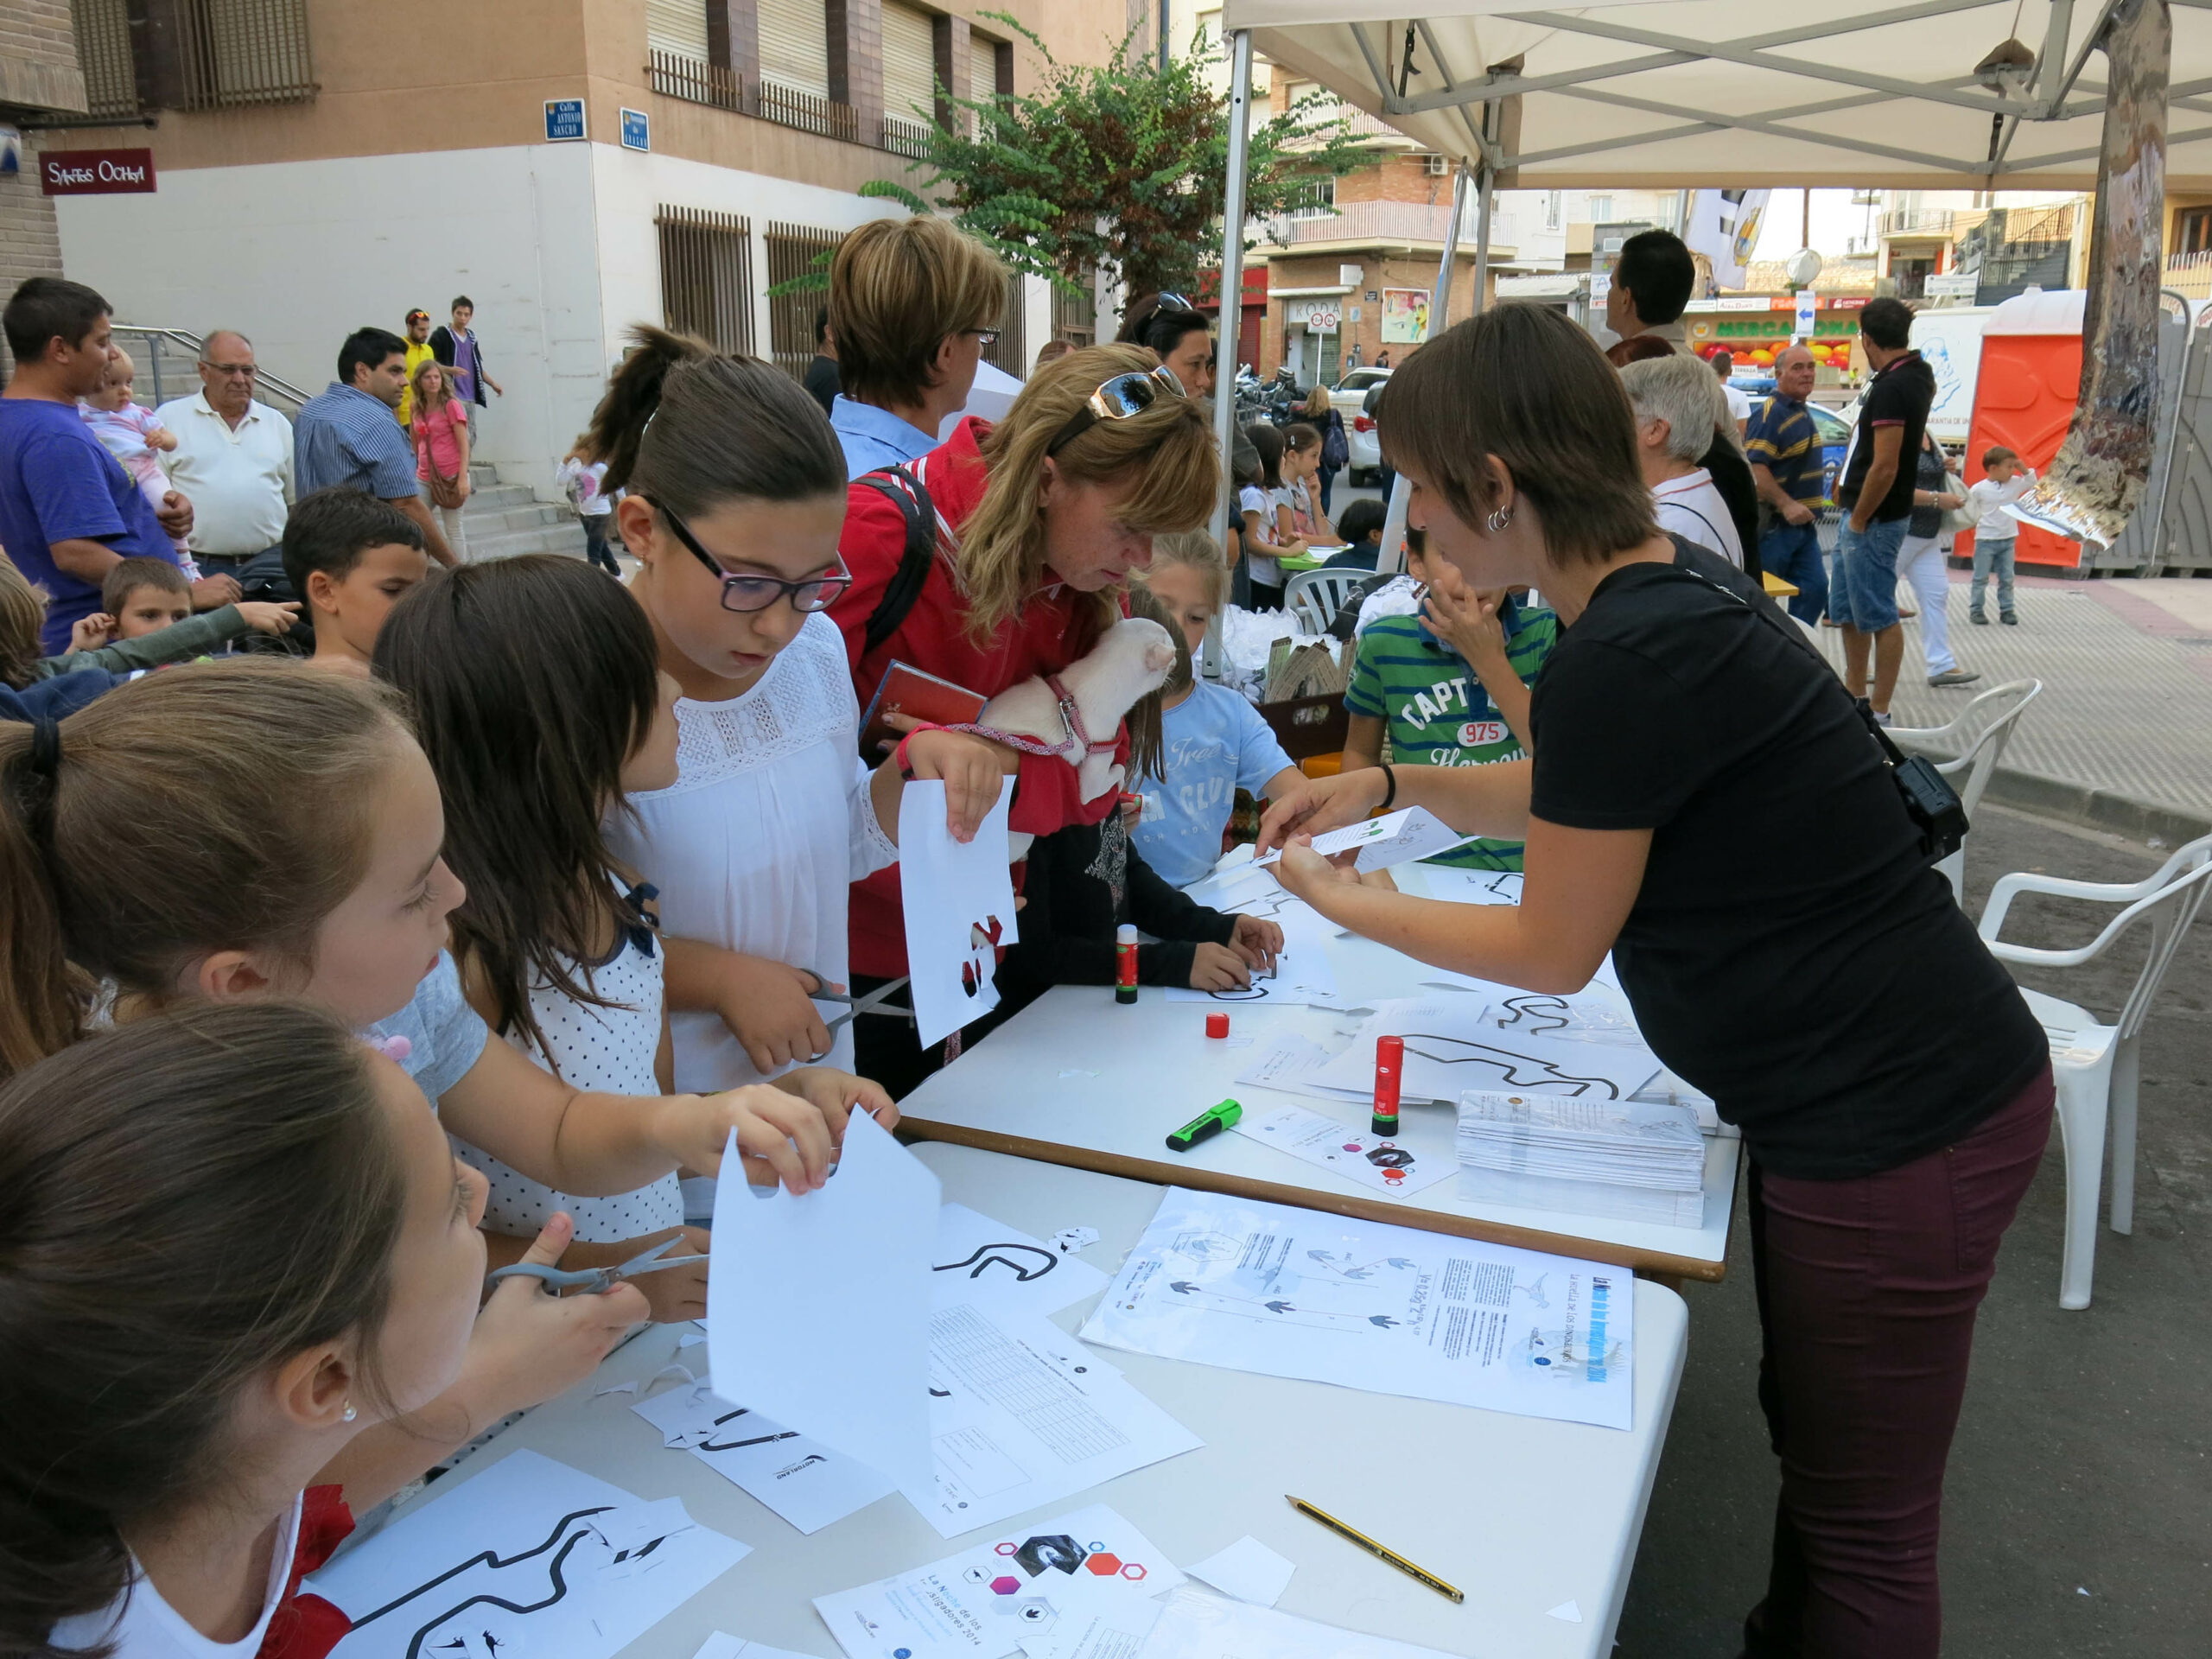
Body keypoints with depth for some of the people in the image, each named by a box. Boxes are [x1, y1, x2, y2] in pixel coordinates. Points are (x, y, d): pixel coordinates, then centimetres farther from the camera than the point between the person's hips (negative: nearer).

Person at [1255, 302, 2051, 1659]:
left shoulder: (1626, 658, -27)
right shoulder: (1676, 582, 2)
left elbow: (1553, 952, -14)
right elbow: (1573, 804, 19)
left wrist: (1339, 902, -2)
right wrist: (1394, 783, 9)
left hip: (1900, 1134, -10)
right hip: (1883, 1091, 10)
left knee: (1863, 1528, 10)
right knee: (1811, 1438, 27)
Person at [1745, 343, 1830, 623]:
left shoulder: (1802, 413, 16)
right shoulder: (1770, 413, -14)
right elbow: (1754, 468, -25)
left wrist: (1808, 510, 21)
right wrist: (1786, 505, -31)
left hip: (1802, 524, 9)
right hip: (1774, 524, -9)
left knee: (1814, 589, 5)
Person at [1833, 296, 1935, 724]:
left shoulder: (1891, 387, -20)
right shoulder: (1918, 374, 10)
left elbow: (1885, 468, -25)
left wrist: (1858, 519, -15)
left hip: (1873, 520, -10)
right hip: (1859, 516, 10)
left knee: (1879, 617, -3)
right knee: (1847, 610, 17)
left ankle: (1878, 716, 3)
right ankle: (1854, 698, 27)